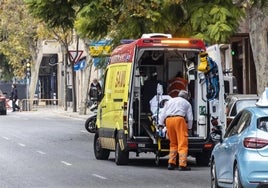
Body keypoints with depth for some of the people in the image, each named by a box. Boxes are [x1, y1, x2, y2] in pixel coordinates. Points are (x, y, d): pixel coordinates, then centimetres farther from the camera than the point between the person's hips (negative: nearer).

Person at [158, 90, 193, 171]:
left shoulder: (170, 101, 29)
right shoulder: (187, 103, 20)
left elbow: (162, 114, 20)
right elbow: (190, 118, 13)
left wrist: (160, 124, 17)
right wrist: (189, 127, 23)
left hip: (168, 120, 4)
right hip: (179, 119, -4)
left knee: (173, 143, 16)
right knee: (182, 144, -6)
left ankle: (171, 163, 9)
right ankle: (182, 165, -14)